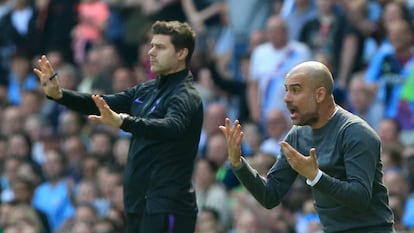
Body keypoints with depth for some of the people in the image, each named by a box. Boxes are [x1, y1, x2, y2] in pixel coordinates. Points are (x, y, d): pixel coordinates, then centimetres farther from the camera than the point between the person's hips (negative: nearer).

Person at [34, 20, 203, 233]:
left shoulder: (185, 96, -13)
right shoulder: (146, 91, 14)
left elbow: (172, 127, -32)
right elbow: (102, 105, 14)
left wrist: (122, 122, -47)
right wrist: (58, 94, -2)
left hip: (167, 209, -9)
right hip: (139, 204, 9)